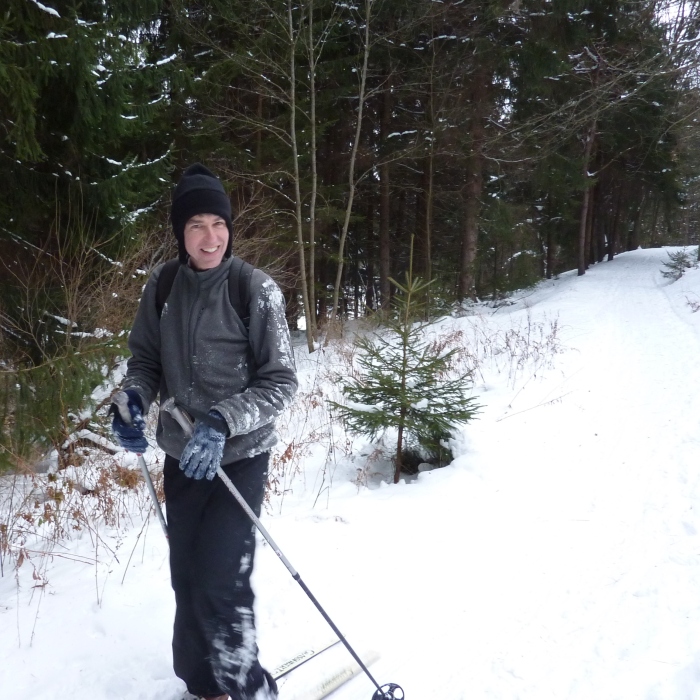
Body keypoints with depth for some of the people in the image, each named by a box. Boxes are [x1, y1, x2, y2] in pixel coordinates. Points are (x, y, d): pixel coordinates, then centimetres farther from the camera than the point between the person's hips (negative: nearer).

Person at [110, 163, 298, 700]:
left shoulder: (257, 290, -14)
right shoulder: (162, 286, -1)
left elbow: (280, 382, -12)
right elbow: (146, 359, 10)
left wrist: (222, 421, -25)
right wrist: (134, 397, -12)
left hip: (239, 459, -4)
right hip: (181, 457, 5)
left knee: (219, 585, -9)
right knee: (186, 579, 14)